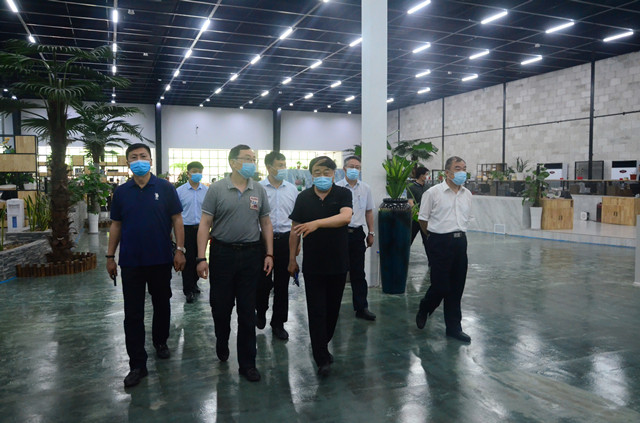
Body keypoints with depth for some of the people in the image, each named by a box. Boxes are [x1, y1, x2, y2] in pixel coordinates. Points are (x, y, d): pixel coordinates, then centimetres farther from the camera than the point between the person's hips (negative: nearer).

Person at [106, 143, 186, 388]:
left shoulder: (165, 188, -3)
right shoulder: (121, 192, 4)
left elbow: (177, 220, -2)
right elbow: (116, 225, 8)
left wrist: (180, 250, -10)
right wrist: (110, 256, 5)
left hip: (161, 259, -1)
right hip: (131, 262, 1)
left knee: (161, 305, 15)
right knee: (133, 314, 2)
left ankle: (161, 342, 39)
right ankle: (137, 365, 10)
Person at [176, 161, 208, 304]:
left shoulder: (206, 191, 3)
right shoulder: (180, 190, -2)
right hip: (187, 229, -2)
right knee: (188, 259, -1)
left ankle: (194, 283, 31)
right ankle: (188, 290, 7)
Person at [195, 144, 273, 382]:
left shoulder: (259, 191, 6)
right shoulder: (216, 189, -3)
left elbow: (266, 224, 10)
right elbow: (205, 224, -5)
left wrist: (269, 254, 2)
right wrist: (201, 258, -11)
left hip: (251, 255, 2)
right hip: (222, 253, -2)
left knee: (247, 311, 6)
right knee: (220, 306, 9)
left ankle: (247, 363, 18)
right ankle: (221, 343, 40)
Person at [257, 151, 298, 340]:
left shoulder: (292, 189, 7)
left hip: (285, 239, 3)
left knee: (282, 283, 7)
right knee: (263, 281, 4)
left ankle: (278, 323, 21)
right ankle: (260, 312, 34)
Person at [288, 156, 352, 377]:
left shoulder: (343, 194, -5)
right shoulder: (303, 197, 1)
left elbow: (346, 217, -25)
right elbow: (295, 230, 6)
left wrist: (317, 223, -37)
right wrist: (292, 259, 7)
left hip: (338, 264, 0)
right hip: (312, 265, 0)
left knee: (332, 309, 13)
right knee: (316, 311, -1)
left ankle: (323, 345, 36)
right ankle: (322, 359, 8)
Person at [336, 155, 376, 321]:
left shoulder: (366, 189, 9)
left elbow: (369, 211, 17)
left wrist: (371, 233, 13)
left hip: (357, 233, 3)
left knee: (358, 273, 8)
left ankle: (361, 308, 15)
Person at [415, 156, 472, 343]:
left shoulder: (467, 194, 10)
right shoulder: (433, 193, -8)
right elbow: (423, 219, -1)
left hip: (460, 241, 6)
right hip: (440, 243, -5)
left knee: (456, 287, 9)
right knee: (440, 286, -4)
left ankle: (454, 327, 21)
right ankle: (423, 310, 27)